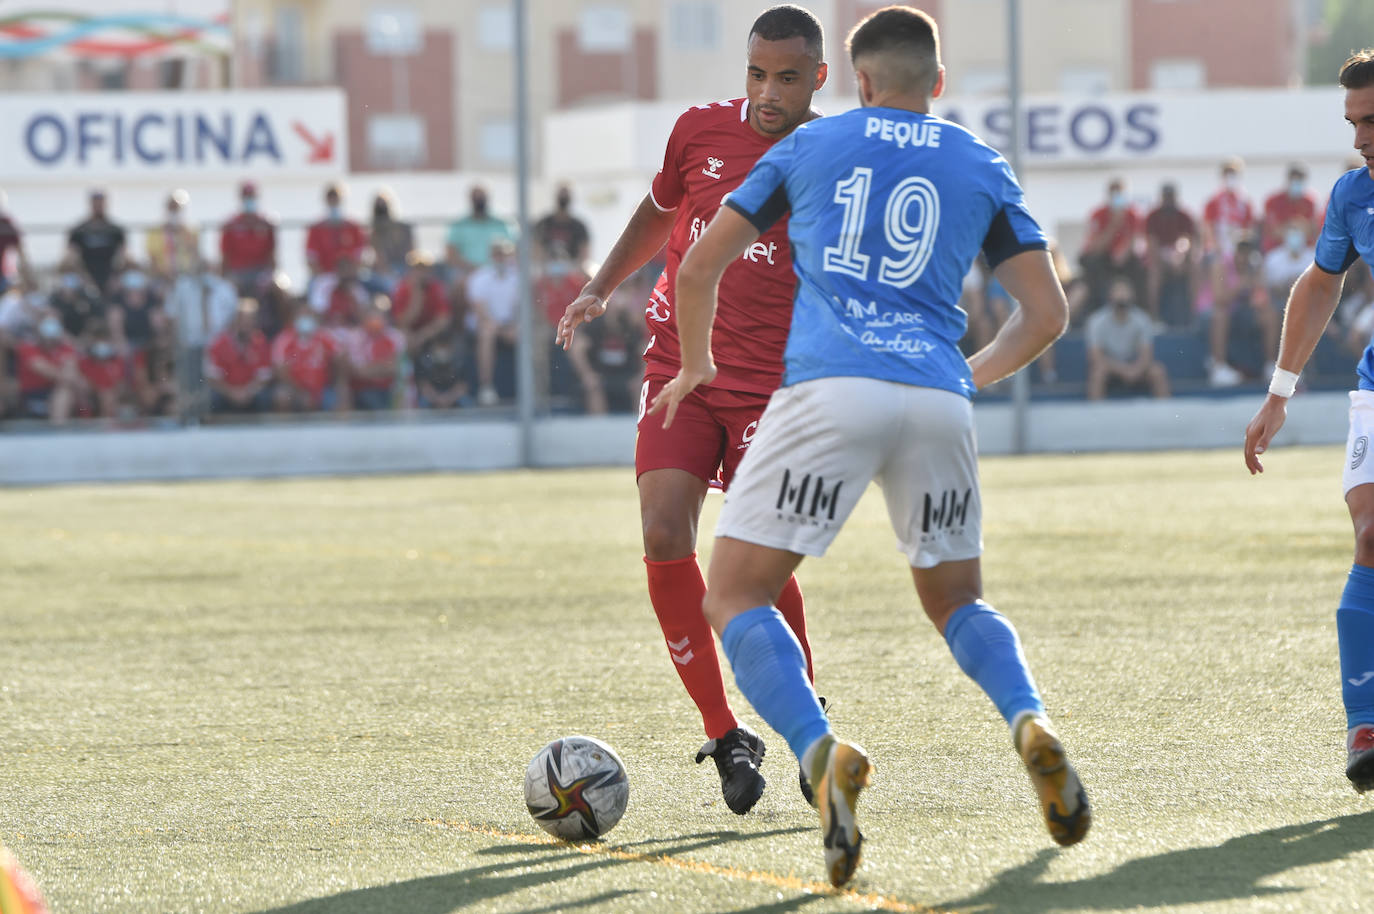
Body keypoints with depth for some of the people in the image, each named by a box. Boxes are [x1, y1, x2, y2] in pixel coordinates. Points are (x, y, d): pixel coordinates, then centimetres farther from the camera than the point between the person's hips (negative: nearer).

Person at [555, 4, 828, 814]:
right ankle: (726, 737, 1)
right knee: (664, 538, -12)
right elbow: (660, 211, 24)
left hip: (773, 379, -3)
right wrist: (603, 288, 16)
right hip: (679, 366, 3)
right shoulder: (702, 131, 4)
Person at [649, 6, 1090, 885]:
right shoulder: (982, 168, 18)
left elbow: (699, 268, 18)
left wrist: (696, 366, 35)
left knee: (735, 596, 3)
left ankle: (822, 754, -23)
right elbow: (1047, 315, 14)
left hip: (830, 391, -3)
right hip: (938, 403, 3)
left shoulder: (810, 145, 16)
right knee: (956, 599, 22)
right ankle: (1032, 724, -8)